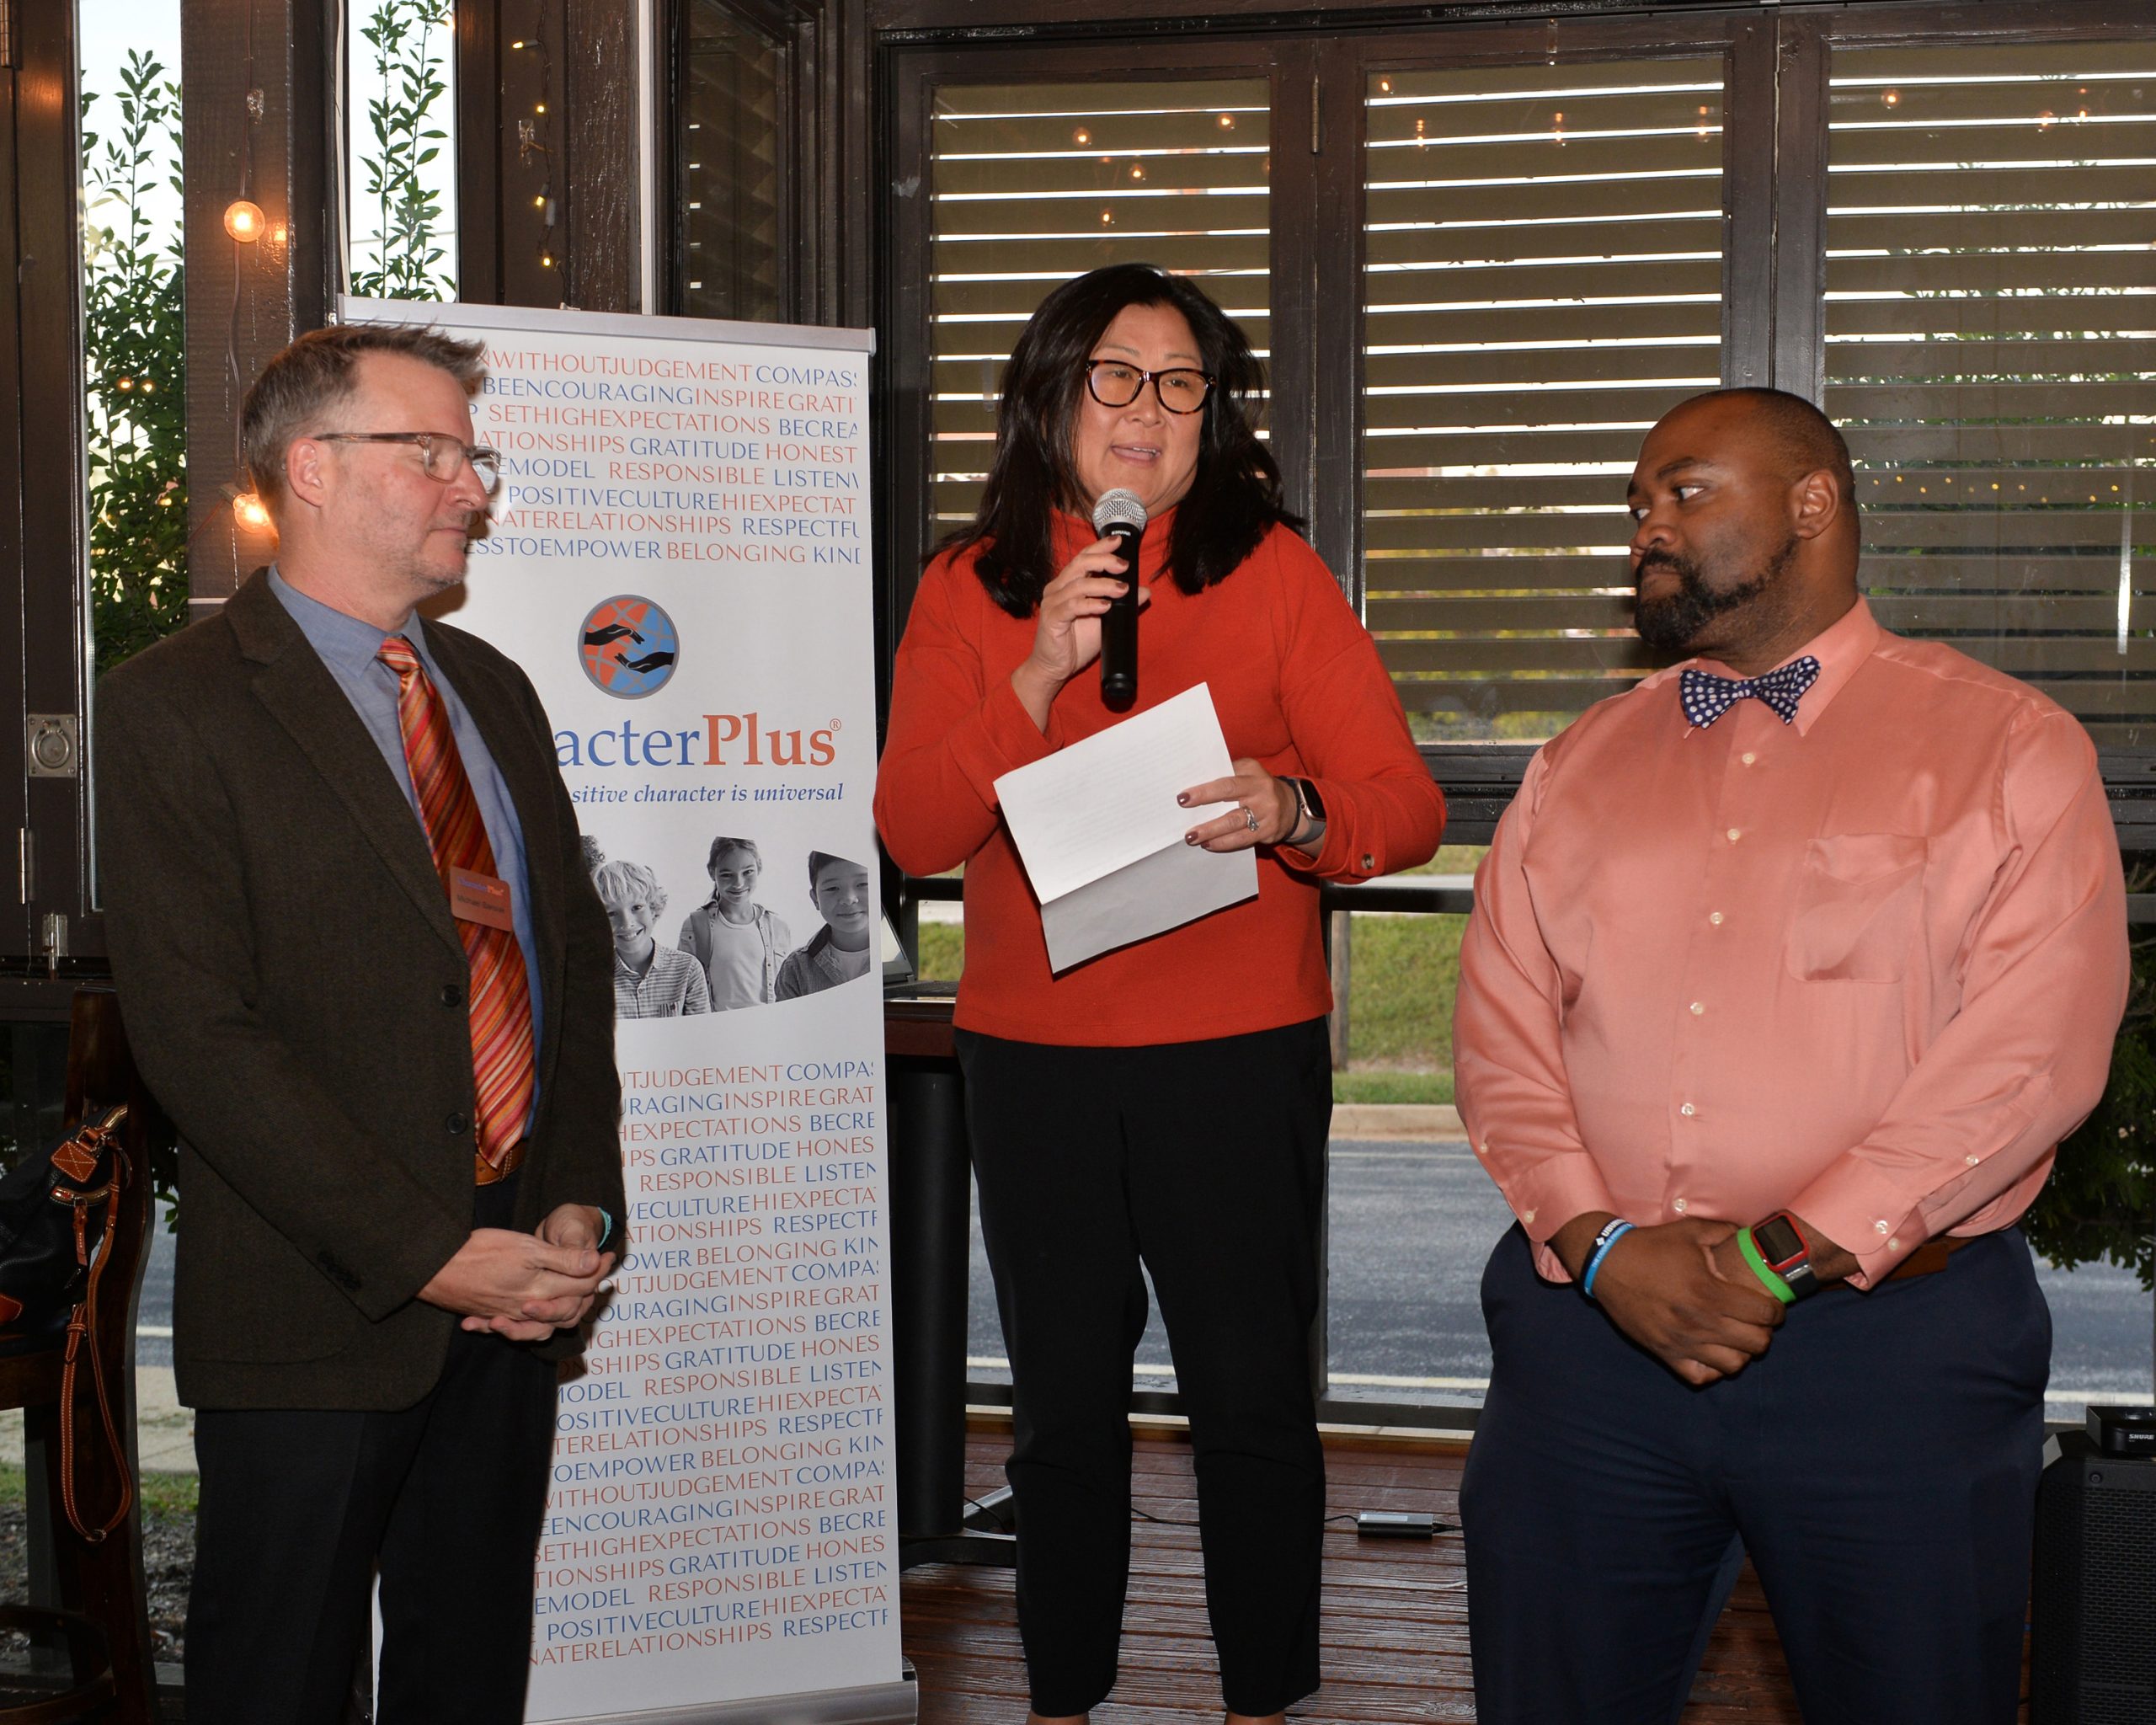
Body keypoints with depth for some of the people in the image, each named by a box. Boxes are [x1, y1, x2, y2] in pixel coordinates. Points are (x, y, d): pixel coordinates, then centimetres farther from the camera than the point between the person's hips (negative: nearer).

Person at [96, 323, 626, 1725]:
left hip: (520, 1285, 6)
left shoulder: (493, 690, 14)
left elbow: (577, 958, 15)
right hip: (321, 1315, -6)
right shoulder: (173, 708, -8)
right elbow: (198, 1033, -15)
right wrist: (429, 1253, -17)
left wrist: (582, 1207, 0)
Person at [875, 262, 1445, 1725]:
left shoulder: (1273, 571, 0)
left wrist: (1292, 813, -25)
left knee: (1252, 1399, 3)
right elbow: (913, 832, -4)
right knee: (1065, 1401, 12)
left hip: (1241, 1051, -2)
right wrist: (1038, 681, -16)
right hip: (1033, 1054, 2)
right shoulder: (968, 590, 5)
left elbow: (1408, 807, -4)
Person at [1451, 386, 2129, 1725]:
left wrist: (1794, 1251, -16)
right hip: (1592, 1319, 3)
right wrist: (1599, 1247, -11)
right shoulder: (1582, 766, 14)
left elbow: (2032, 1049, -10)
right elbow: (1501, 1027, 6)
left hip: (1894, 1343, -3)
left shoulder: (2011, 748, 1)